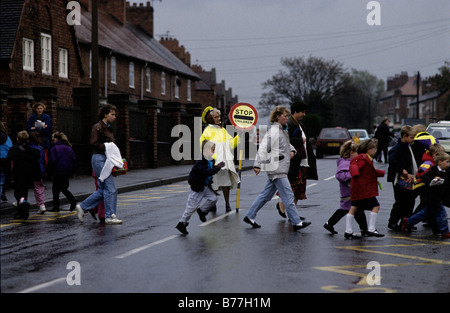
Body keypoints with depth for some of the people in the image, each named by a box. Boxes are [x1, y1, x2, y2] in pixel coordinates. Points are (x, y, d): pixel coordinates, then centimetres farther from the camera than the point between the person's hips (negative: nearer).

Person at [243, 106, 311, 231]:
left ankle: (250, 216, 19)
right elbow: (263, 148, -19)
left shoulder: (283, 130, 16)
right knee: (288, 195, -8)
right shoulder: (273, 131, -13)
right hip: (276, 168, -10)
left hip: (281, 168, 10)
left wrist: (292, 150, 9)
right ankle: (296, 222, -6)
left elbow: (287, 144, 32)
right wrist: (258, 165, -25)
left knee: (266, 195, 13)